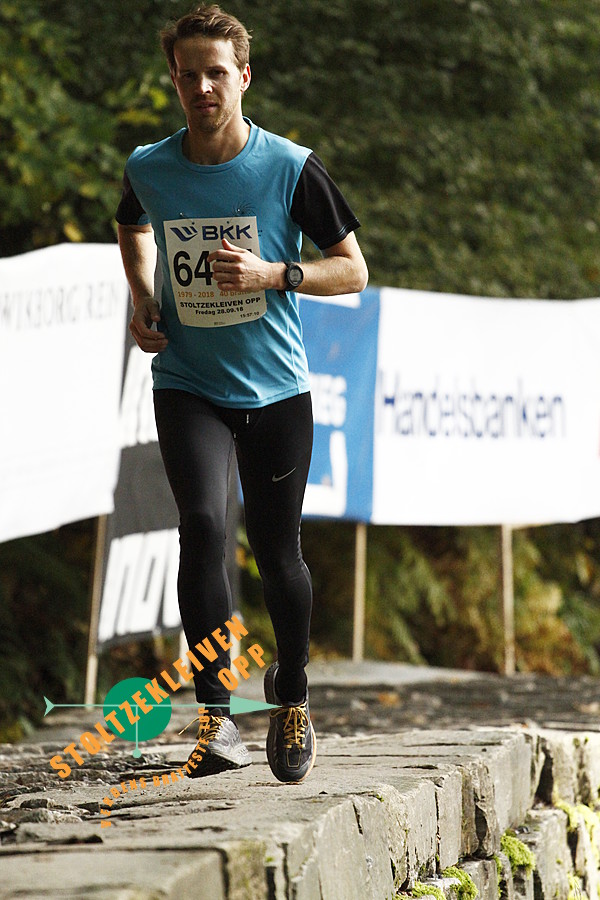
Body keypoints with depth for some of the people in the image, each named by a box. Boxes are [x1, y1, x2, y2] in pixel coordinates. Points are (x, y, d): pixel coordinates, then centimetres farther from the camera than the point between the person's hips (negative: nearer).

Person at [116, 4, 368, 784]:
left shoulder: (290, 168, -10)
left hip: (275, 389, 0)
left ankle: (291, 693, 34)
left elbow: (353, 269, -3)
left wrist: (273, 274, -20)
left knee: (276, 552, 7)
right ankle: (215, 713, -21)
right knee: (203, 522, -21)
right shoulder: (148, 170, -3)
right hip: (187, 386, 0)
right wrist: (143, 298, 5)